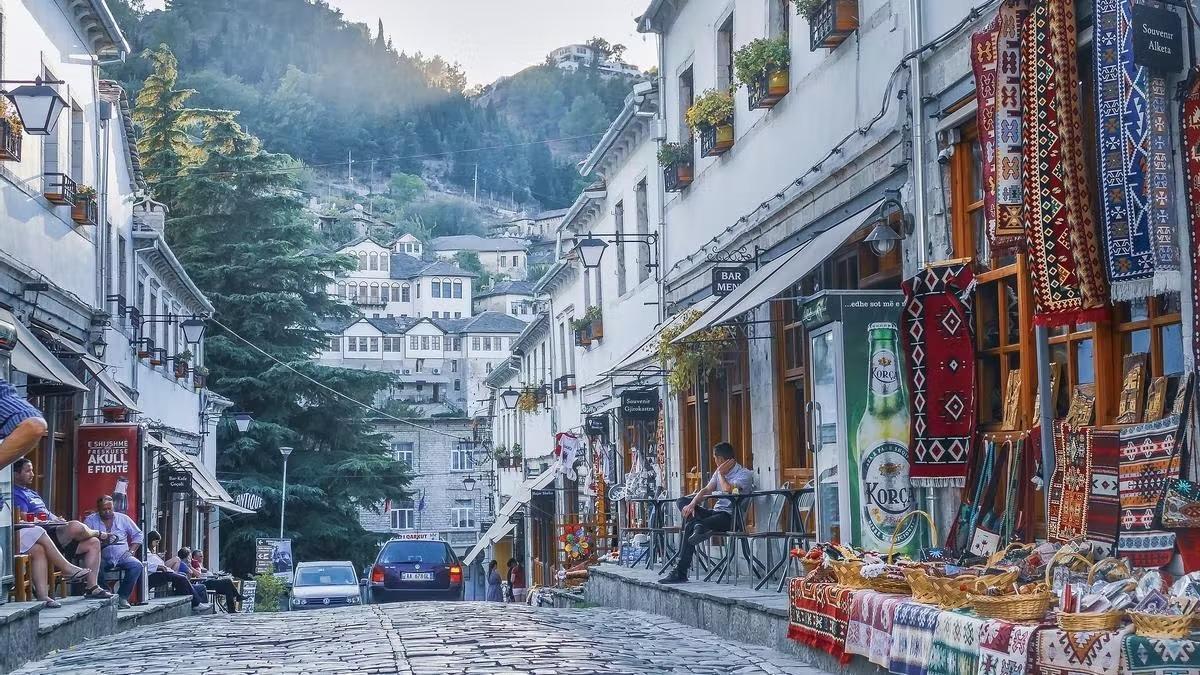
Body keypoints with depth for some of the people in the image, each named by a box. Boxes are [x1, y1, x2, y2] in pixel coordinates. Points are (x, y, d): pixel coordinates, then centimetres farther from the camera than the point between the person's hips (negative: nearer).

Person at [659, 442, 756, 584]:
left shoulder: (744, 474, -9)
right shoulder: (720, 472, 18)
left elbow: (728, 490, -26)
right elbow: (706, 490, 10)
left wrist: (721, 473, -8)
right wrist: (692, 504, -9)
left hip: (729, 517, -9)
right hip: (716, 512, 9)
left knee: (690, 526, -29)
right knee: (683, 501, -12)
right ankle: (698, 527, -32)